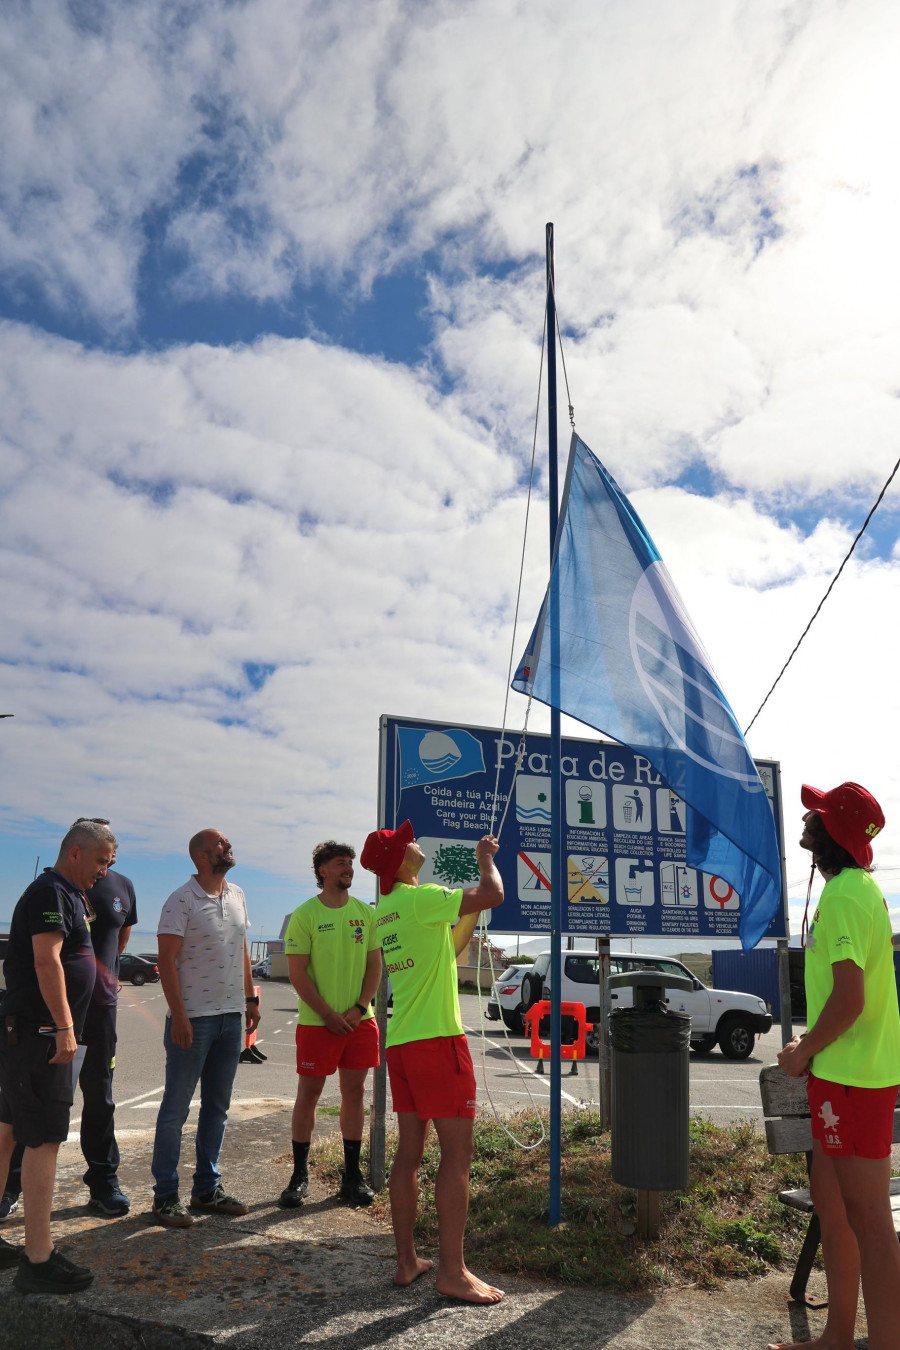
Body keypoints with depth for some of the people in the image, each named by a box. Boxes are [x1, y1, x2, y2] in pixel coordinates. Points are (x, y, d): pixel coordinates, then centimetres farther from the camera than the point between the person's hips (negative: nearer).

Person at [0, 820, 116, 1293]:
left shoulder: (70, 895, 17)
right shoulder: (51, 891, -15)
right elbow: (46, 961, -22)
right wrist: (64, 1028, -22)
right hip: (39, 1032, -11)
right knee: (44, 1140, -7)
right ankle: (38, 1260, -2)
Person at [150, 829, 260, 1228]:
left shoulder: (236, 895, 10)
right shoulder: (181, 900, -11)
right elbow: (166, 960, -14)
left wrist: (250, 997, 15)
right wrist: (178, 1015, -18)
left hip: (231, 1016, 7)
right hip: (192, 1018, -7)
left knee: (217, 1107, 14)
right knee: (176, 1108, 3)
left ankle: (207, 1188, 25)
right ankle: (165, 1195, 14)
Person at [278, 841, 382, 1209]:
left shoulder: (364, 912, 5)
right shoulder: (304, 915, -7)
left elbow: (375, 965, 7)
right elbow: (297, 974, -9)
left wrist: (359, 1009, -6)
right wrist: (328, 1014, -13)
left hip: (359, 1021, 4)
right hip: (317, 1022, -3)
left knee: (354, 1093, 9)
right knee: (308, 1095, 4)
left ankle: (352, 1175, 21)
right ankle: (300, 1174, 19)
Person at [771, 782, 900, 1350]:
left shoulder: (843, 893, -19)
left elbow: (849, 998, -25)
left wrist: (803, 1052, -11)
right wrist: (812, 1045, 15)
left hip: (852, 1078, -10)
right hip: (842, 1073, 10)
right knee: (830, 1200, 18)